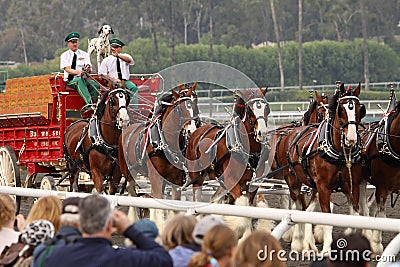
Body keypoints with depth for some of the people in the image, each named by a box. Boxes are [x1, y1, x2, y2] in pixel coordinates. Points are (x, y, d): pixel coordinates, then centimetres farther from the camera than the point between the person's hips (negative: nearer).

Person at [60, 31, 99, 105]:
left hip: (83, 79, 3)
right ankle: (89, 103, -52)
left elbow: (88, 67, -2)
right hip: (70, 81, -3)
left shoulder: (84, 54, 14)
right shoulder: (64, 55, 6)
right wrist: (78, 72, -30)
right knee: (79, 80, -38)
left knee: (94, 84, -30)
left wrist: (87, 68, -28)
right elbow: (67, 69, -10)